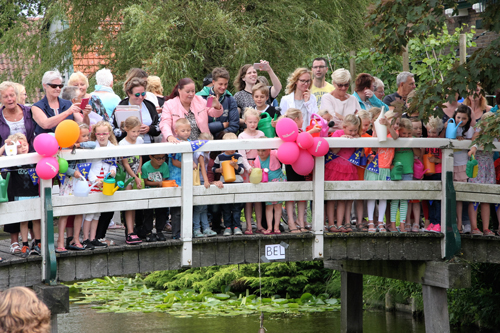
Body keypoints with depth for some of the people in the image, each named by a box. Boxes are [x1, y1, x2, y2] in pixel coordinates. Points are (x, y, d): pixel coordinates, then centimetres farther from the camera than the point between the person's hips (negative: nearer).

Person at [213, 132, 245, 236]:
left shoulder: (238, 157, 3)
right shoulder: (220, 157, 7)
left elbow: (242, 170, -2)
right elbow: (213, 168, 16)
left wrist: (236, 166, -20)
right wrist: (218, 170, -5)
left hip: (237, 183, -1)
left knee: (236, 207, -2)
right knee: (226, 207, 2)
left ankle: (237, 226, 1)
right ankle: (228, 227, 7)